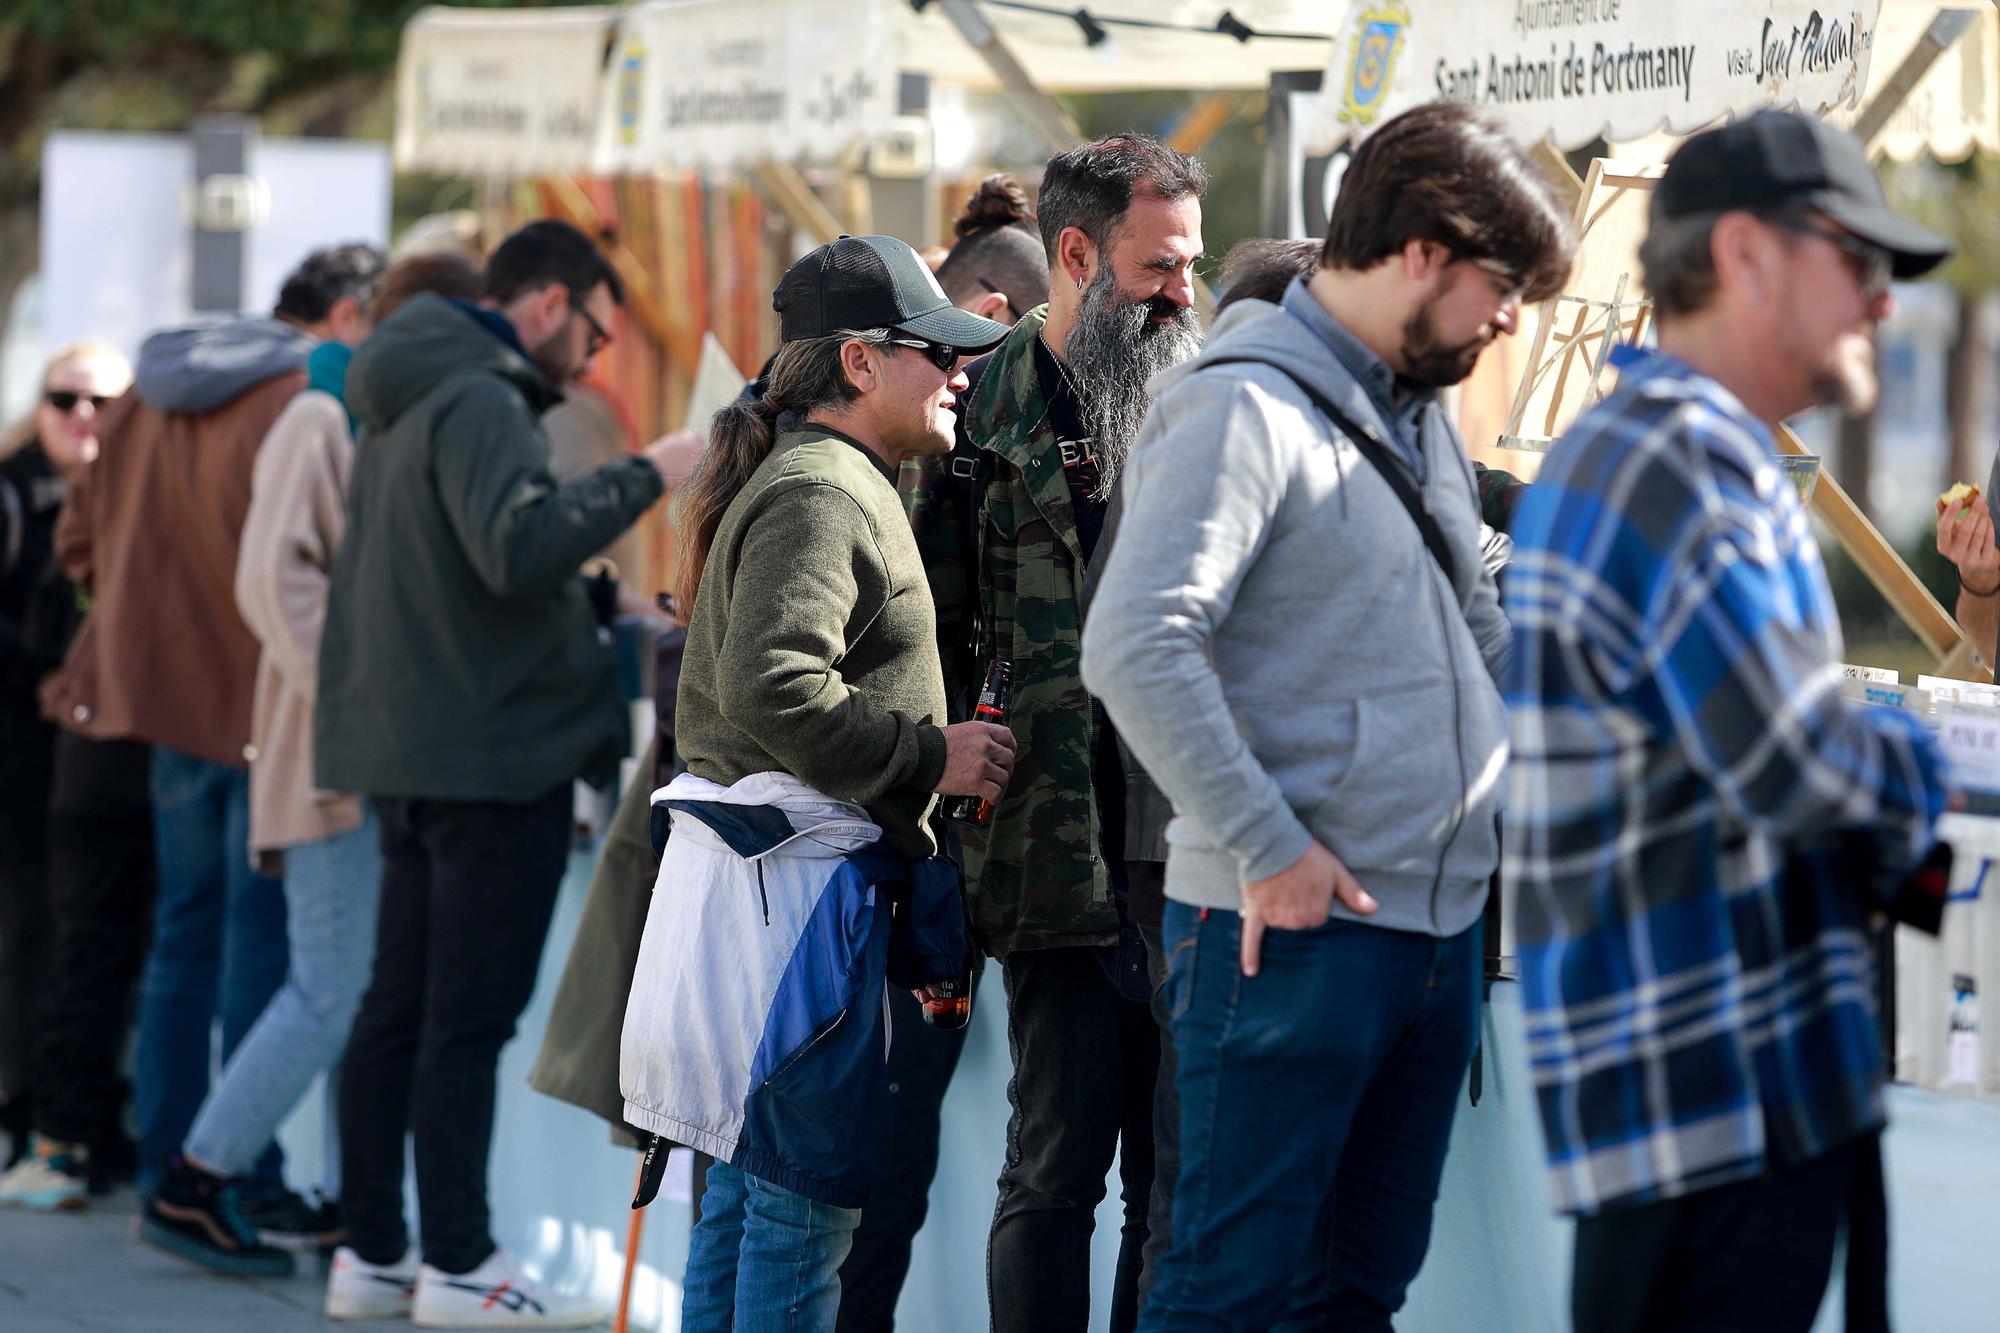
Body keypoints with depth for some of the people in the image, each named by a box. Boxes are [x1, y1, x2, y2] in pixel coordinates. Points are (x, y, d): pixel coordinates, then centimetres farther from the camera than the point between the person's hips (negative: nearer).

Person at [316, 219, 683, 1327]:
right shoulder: (480, 403, -14)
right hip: (492, 750, -10)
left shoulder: (409, 403, 18)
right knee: (469, 1017, -7)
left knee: (399, 1006, 11)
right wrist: (644, 477, -23)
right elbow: (519, 548, -28)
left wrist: (593, 605, 21)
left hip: (409, 754, 10)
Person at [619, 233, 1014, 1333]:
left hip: (754, 864, 11)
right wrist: (930, 754, -18)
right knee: (810, 1196, -8)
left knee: (748, 1181, 14)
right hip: (796, 874, -11)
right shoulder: (820, 494, -14)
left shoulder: (820, 481, 21)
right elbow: (772, 689, -26)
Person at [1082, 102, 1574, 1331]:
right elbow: (1137, 645, -25)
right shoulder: (1244, 407, -13)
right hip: (1292, 933, -9)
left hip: (1439, 928, 9)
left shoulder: (1419, 414, 16)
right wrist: (1266, 848, -22)